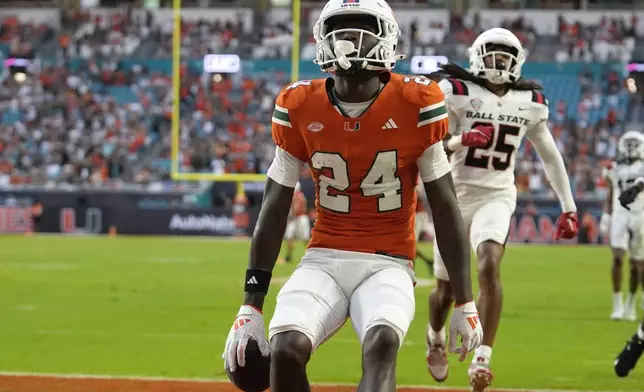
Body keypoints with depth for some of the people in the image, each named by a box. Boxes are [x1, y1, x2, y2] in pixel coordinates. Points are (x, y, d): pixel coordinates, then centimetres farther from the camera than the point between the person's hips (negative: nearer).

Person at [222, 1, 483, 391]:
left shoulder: (415, 104, -6)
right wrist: (252, 305, 2)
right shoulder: (299, 108, -1)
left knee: (382, 343, -32)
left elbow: (445, 207, -1)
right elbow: (274, 209, 6)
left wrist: (465, 304, -2)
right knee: (286, 348, -25)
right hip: (323, 260, 2)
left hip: (388, 264, -2)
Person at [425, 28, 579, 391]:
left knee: (489, 266, -25)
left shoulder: (530, 102, 3)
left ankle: (483, 357, -23)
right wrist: (461, 140, -31)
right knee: (447, 286, 8)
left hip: (497, 196, 1)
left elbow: (550, 156, 13)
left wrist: (569, 207, 13)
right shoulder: (456, 92, -8)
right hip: (456, 194, -1)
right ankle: (436, 337, 41)